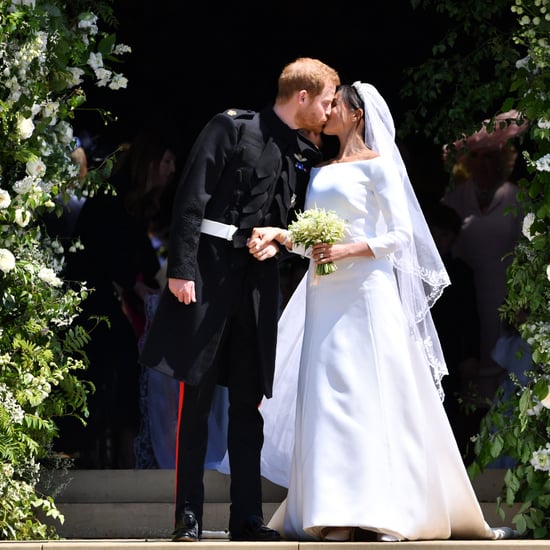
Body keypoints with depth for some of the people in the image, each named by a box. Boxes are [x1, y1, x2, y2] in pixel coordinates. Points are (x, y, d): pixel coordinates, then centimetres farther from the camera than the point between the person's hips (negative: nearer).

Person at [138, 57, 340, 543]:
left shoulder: (306, 156, 13)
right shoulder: (232, 128, -4)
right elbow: (192, 199, -9)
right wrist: (181, 267, -15)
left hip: (259, 280, 5)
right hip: (210, 270, -5)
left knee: (249, 401, 6)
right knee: (197, 396, -3)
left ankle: (247, 516, 9)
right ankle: (188, 516, 1)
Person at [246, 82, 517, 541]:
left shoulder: (376, 165, -1)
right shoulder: (321, 172, 19)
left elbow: (400, 235, -6)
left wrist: (348, 250, -17)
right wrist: (279, 235, -5)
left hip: (366, 293, -6)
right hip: (326, 296, 6)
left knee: (372, 395, -9)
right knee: (329, 397, 0)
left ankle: (386, 511, -8)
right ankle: (338, 511, -1)